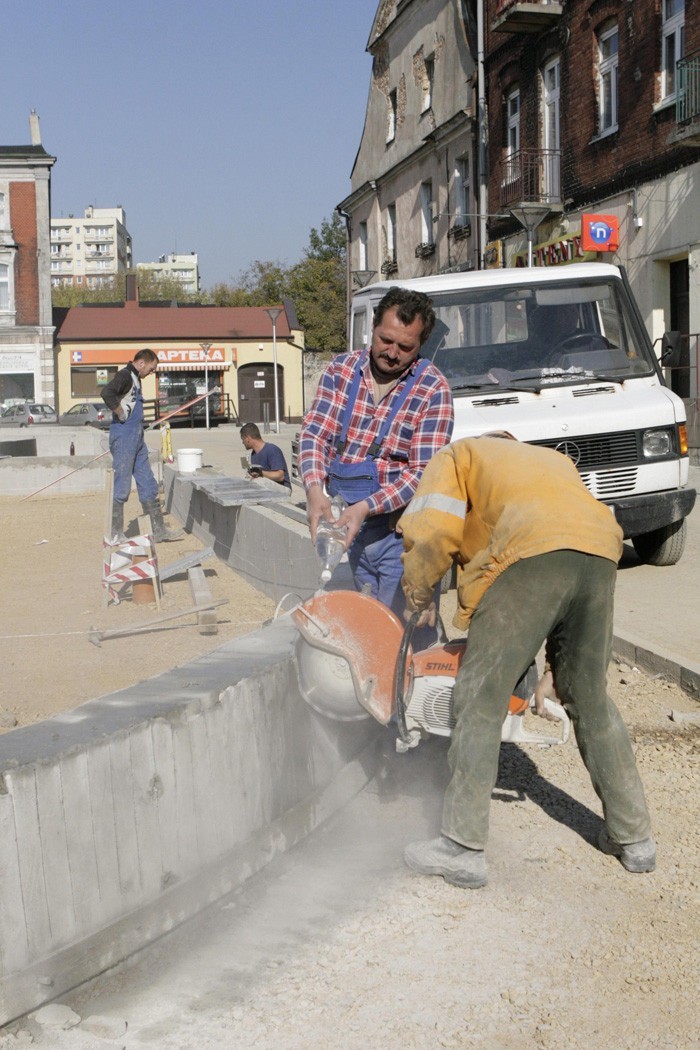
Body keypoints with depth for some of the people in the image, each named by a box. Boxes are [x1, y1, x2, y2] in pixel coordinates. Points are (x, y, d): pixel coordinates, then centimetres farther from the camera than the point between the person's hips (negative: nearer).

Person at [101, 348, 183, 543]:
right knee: (121, 487, -4)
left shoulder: (135, 378, 18)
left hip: (136, 437, 10)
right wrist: (121, 414, -20)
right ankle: (115, 534, 3)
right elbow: (107, 393, -30)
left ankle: (159, 530, 15)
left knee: (148, 484, 10)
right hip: (124, 437, -10)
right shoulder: (125, 375, -12)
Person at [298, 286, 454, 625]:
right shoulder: (341, 369, 6)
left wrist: (366, 508, -24)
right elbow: (314, 433, -1)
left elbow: (424, 472, -13)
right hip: (347, 524, 4)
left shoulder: (433, 390, -7)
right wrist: (314, 489, -20)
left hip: (400, 530, -4)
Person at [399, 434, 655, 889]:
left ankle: (463, 849, 8)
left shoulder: (457, 456, 26)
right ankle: (635, 838, 29)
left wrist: (419, 595, 24)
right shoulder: (551, 460, 41)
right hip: (600, 552, 6)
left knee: (482, 699, 4)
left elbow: (432, 533, 5)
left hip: (531, 553, -6)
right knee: (591, 700, 21)